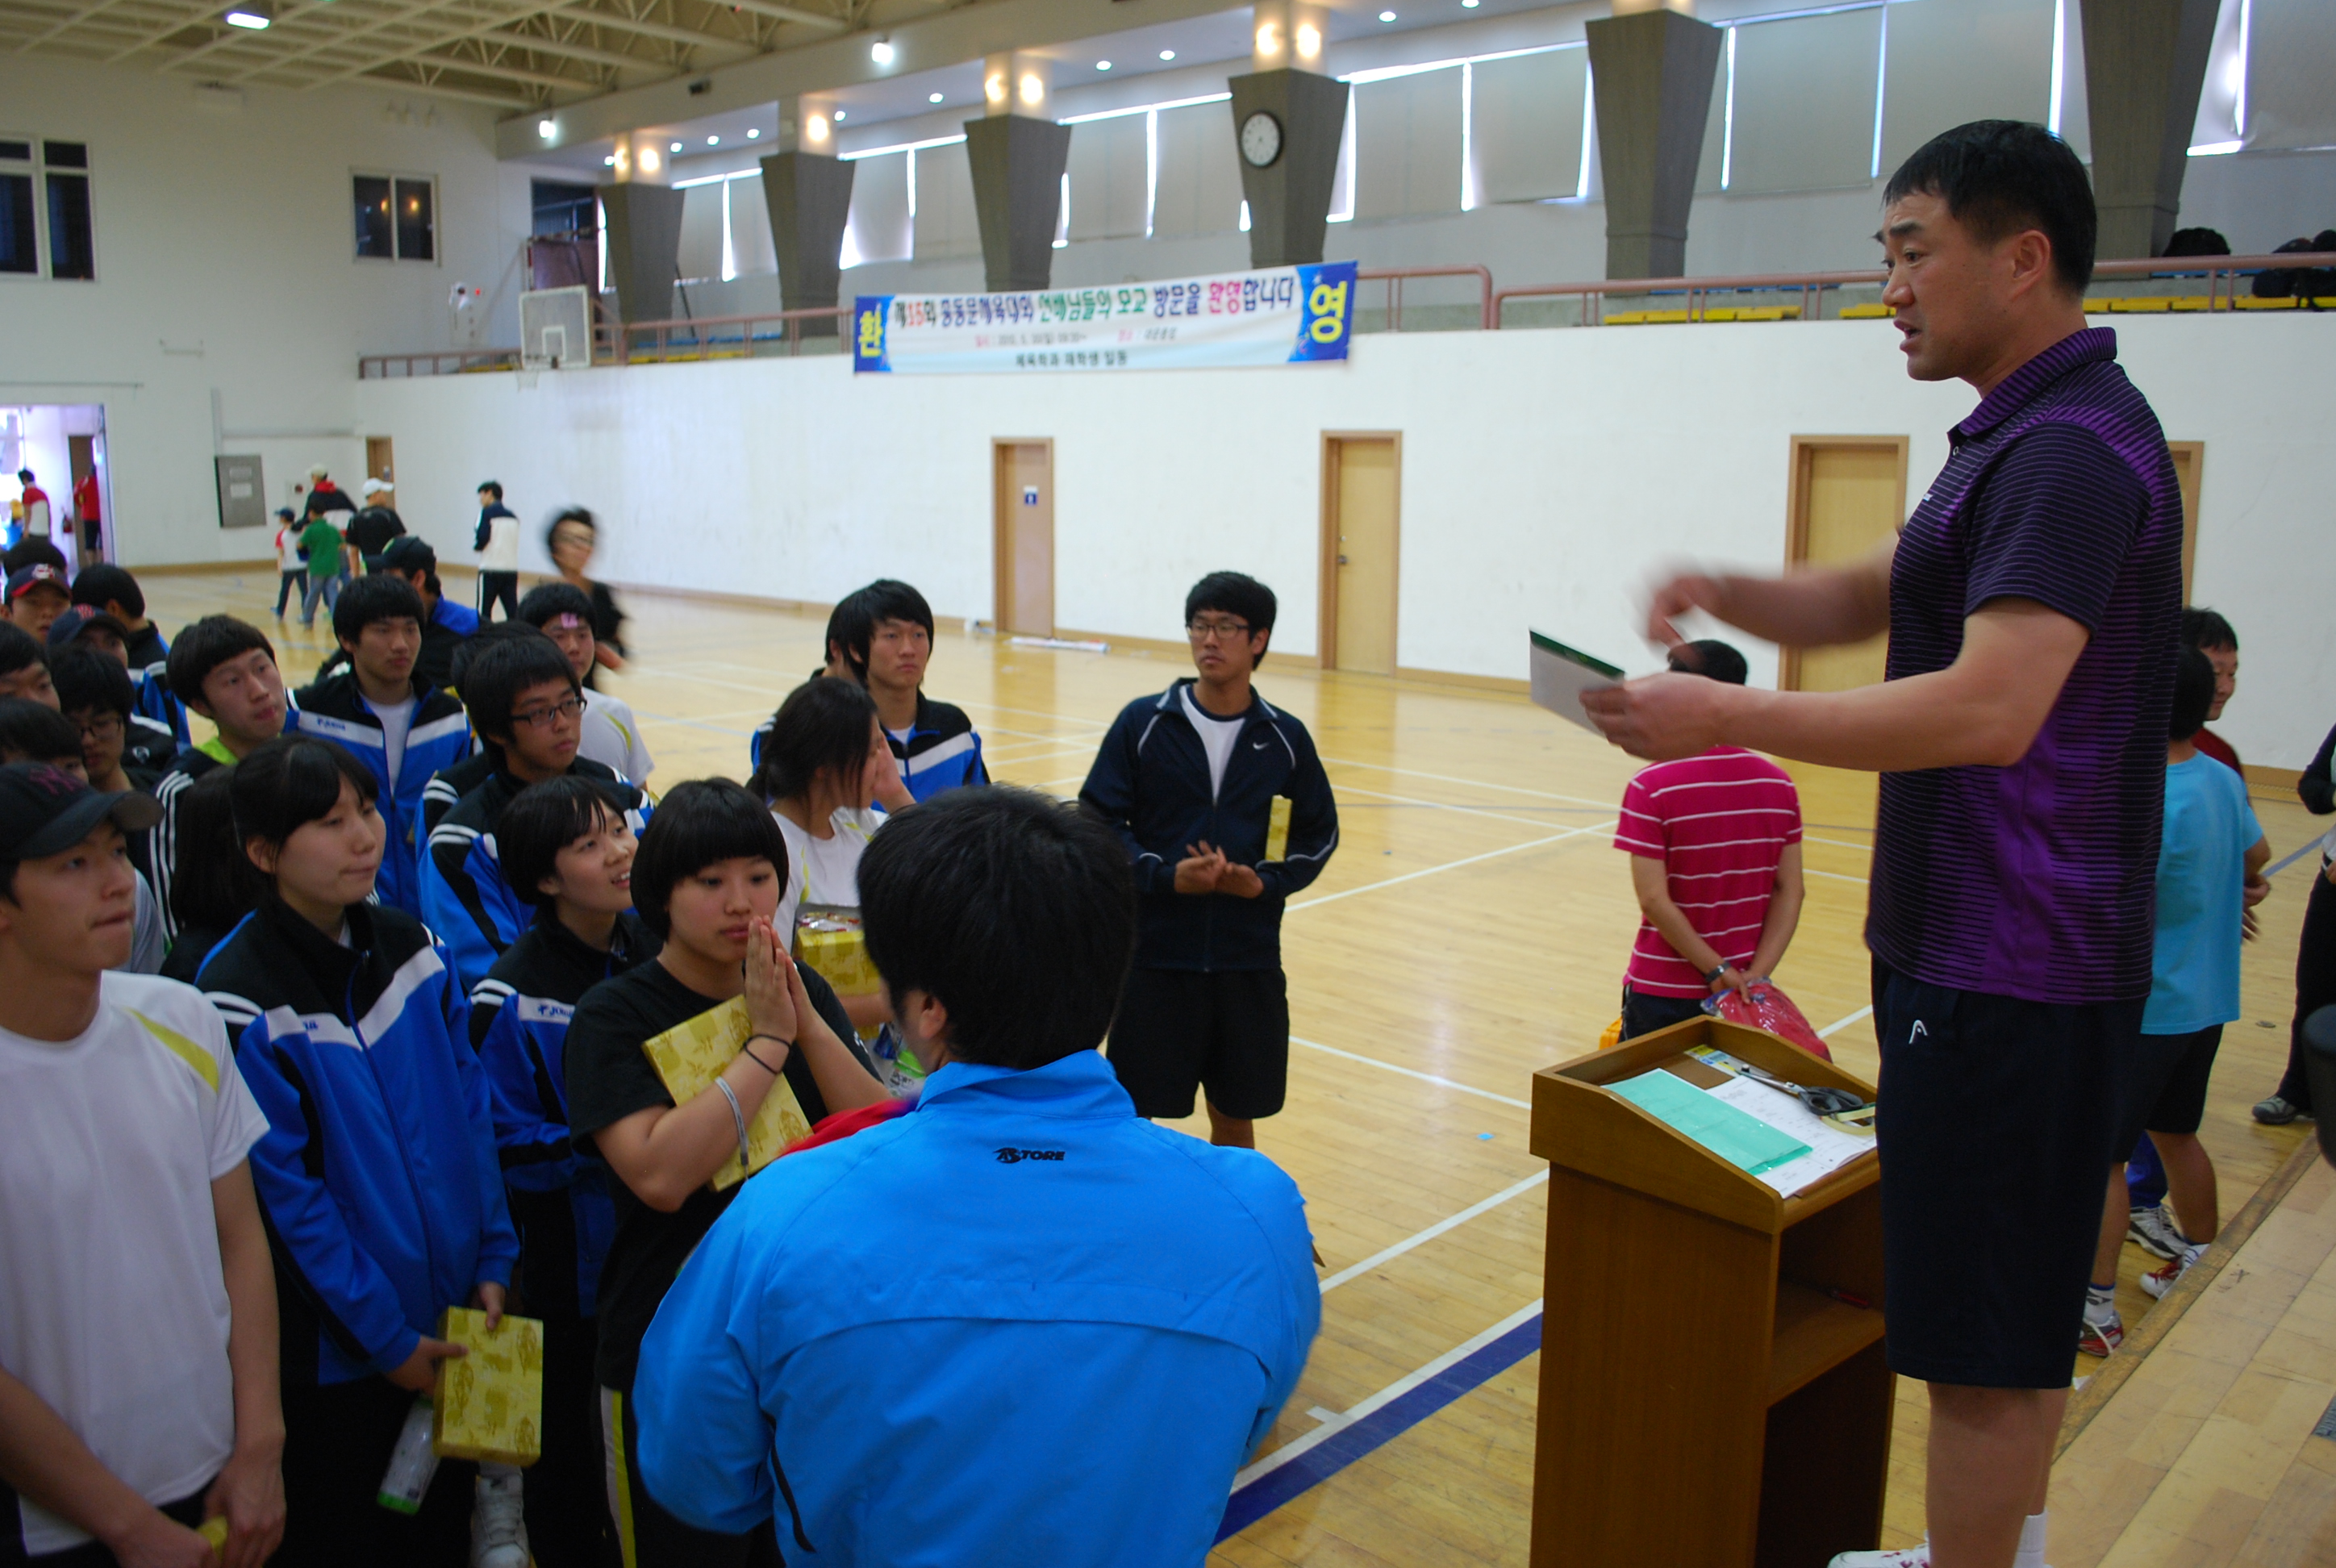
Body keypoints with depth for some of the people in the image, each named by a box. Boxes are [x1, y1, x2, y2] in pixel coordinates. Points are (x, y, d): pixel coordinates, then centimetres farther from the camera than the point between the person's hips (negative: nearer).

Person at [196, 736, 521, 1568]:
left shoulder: (409, 946, -1)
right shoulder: (241, 1002, -19)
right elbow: (285, 1192, -17)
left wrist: (492, 1260, -1)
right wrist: (385, 1335, -14)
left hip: (451, 1314, 5)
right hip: (337, 1345, -5)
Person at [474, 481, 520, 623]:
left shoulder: (487, 512, -3)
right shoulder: (513, 516, 13)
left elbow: (481, 540, -14)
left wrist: (474, 544, 8)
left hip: (490, 570, -5)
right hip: (512, 568, 5)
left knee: (483, 612, 2)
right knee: (513, 612, 1)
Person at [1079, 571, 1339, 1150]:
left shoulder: (1284, 737, 3)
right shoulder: (1143, 723, -3)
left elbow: (1319, 833, 10)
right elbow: (1098, 821, -2)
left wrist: (1265, 883, -8)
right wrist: (1167, 876, -17)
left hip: (1249, 957, 2)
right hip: (1153, 952, -1)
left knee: (1235, 1114, 13)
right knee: (1130, 1110, 5)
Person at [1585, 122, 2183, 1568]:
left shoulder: (2072, 448, -19)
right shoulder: (2030, 432, 14)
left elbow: (1987, 709, -30)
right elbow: (1875, 600, 18)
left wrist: (1727, 718, -26)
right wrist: (1726, 595, -1)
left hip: (2008, 966, -11)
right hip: (1986, 948, 11)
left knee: (1984, 1335, 1)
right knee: (2014, 1310, 22)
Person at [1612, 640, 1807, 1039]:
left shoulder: (1651, 787, -14)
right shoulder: (1780, 785, 0)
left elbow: (1654, 900, -17)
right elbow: (1789, 893, -1)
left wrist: (1720, 973, -11)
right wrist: (1754, 976, -4)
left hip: (1662, 992, -4)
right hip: (1743, 992, 4)